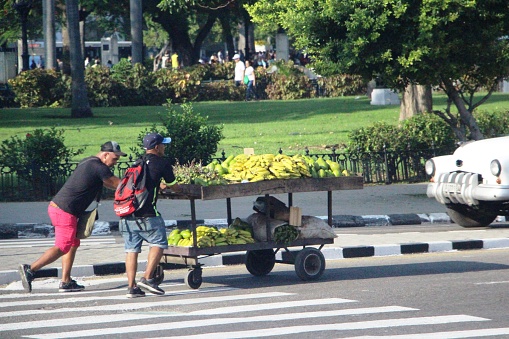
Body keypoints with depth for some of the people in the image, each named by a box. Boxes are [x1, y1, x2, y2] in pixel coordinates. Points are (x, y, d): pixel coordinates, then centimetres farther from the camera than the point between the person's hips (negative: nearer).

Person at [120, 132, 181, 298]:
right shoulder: (162, 163, 2)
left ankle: (131, 286, 4)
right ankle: (147, 278, -8)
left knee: (131, 249, 8)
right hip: (146, 214, -6)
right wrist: (182, 188, 37)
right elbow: (173, 186, 13)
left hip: (126, 213, 6)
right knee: (159, 243, 4)